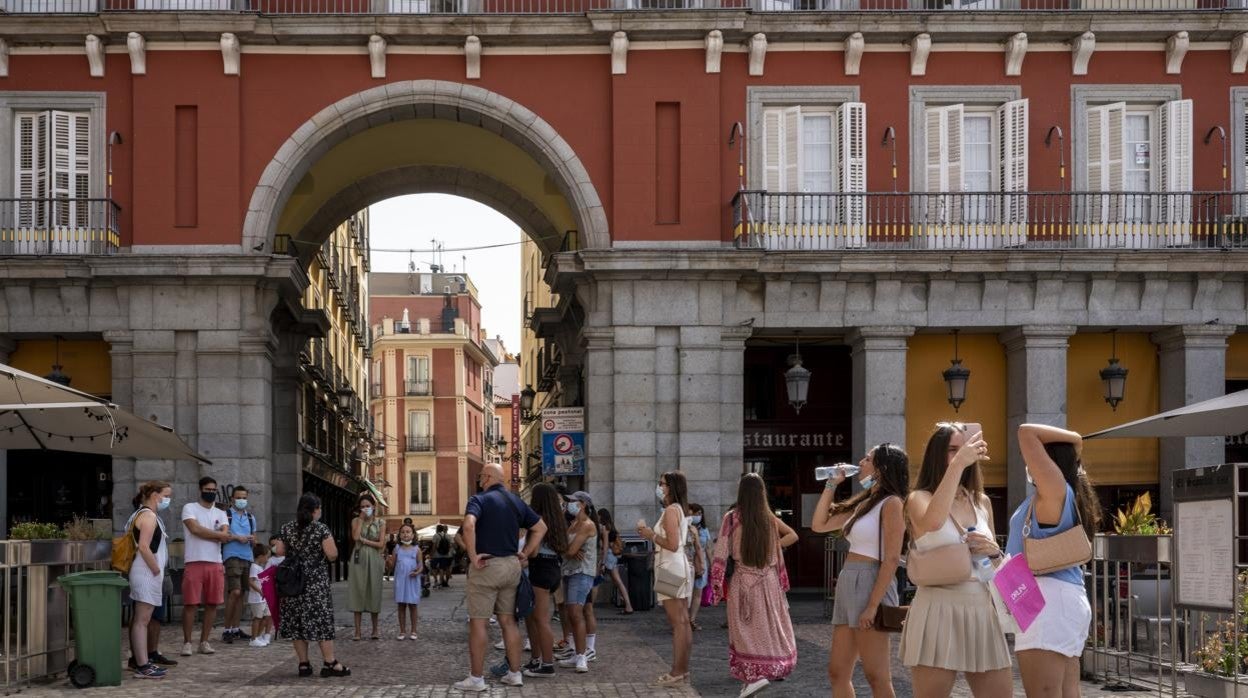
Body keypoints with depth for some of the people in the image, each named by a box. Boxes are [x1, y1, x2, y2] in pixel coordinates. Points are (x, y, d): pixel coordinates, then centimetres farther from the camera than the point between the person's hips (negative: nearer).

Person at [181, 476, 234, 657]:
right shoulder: (190, 508, 3)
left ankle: (204, 642, 13)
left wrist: (205, 534, -10)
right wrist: (219, 534, -5)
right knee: (190, 604, -5)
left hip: (215, 564, 5)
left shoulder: (220, 514, 16)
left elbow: (225, 537, 0)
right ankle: (187, 643, 2)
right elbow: (195, 529, -14)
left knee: (212, 604, 5)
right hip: (194, 562, -5)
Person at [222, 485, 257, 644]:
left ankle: (235, 628, 16)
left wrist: (252, 540, -2)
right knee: (234, 592, -15)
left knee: (240, 594, 9)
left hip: (247, 557, 6)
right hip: (232, 557, -6)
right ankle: (227, 629, -8)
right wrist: (237, 537, -14)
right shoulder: (226, 515, -1)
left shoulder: (251, 517, 16)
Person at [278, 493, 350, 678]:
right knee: (322, 621, 0)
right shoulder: (321, 529, -10)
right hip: (317, 583, -4)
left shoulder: (287, 529, 3)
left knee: (296, 621, 7)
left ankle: (303, 664, 8)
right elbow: (332, 555, -14)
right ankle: (330, 663, -1)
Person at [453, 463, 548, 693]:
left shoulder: (479, 500, -10)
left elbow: (469, 526, -29)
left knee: (479, 622, -1)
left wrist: (473, 556, -21)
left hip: (486, 567, -6)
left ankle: (476, 678, 1)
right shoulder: (516, 501, 10)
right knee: (508, 620, 14)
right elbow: (540, 528, 16)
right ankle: (515, 674, 16)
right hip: (511, 566, 6)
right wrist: (525, 553, 13)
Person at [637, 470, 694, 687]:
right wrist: (651, 533, 13)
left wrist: (651, 535, -10)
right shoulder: (680, 509, 16)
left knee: (677, 623, -9)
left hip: (671, 568, -10)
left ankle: (677, 672, -7)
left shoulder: (671, 510, -14)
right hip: (679, 566, 10)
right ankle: (683, 670, 15)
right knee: (683, 622, 11)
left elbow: (672, 544, -20)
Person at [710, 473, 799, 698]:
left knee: (747, 631, 3)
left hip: (744, 582, -3)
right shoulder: (769, 518, -1)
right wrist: (770, 548, 10)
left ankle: (753, 676, -8)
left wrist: (717, 586, -2)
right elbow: (792, 536, 13)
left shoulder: (731, 518, -9)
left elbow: (721, 554, -9)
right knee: (770, 627, 17)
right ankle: (775, 669, 24)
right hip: (769, 581, 3)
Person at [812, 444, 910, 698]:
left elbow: (892, 559, -15)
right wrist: (831, 484, 16)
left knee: (876, 676, -8)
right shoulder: (862, 503, 17)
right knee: (838, 673, 9)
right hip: (848, 585, 9)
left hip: (870, 585, -9)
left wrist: (873, 605, -21)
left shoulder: (891, 503, -8)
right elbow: (819, 525, 23)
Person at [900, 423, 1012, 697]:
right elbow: (933, 521, -27)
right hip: (938, 613, -5)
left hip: (982, 613, 5)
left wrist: (994, 552, 0)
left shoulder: (982, 502, 14)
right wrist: (958, 463, -27)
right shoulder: (920, 498, -1)